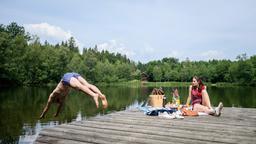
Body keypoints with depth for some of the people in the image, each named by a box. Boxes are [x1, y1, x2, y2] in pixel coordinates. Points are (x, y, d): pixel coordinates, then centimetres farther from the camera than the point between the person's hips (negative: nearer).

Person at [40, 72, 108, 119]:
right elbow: (61, 104, 55)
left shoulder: (52, 95, 29)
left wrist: (42, 116, 52)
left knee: (80, 87, -32)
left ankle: (94, 95, -59)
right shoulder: (62, 95, 41)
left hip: (67, 76, -5)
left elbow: (47, 106, 38)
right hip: (74, 75, 5)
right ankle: (101, 95, -43)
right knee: (88, 85, -19)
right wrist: (57, 114, 67)